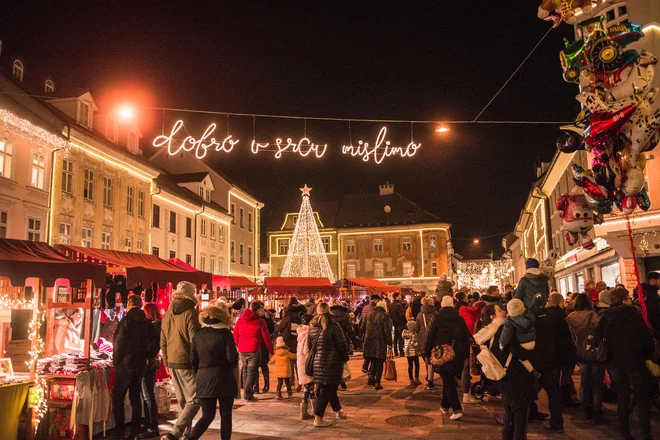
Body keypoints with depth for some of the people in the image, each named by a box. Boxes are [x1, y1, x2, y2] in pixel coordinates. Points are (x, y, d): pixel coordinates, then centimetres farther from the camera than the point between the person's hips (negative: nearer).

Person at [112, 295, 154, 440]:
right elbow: (151, 342, 6)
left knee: (118, 398, 2)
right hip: (140, 363, 6)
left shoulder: (126, 320, -11)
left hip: (126, 363, -6)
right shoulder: (146, 322, 5)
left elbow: (119, 342, -13)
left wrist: (116, 360, -3)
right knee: (135, 397, 11)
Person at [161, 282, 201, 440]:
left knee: (183, 401, 18)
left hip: (172, 362, 7)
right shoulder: (190, 313, -13)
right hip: (187, 362, -7)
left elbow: (163, 342, 13)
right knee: (193, 401, -3)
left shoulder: (167, 314, 8)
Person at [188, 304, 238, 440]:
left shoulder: (198, 334, 4)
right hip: (224, 379, -4)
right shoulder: (224, 333, -8)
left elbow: (193, 359, 5)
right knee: (225, 415, 9)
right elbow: (232, 358, -12)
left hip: (204, 379, 4)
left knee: (207, 416, 12)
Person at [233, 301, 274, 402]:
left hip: (242, 351, 5)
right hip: (254, 350, -5)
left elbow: (235, 335, 13)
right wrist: (271, 351, 6)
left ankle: (246, 393, 22)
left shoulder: (240, 320, 6)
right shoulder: (260, 321, -6)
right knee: (252, 373, 1)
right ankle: (248, 395, -1)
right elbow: (266, 338, -3)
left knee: (245, 371, 18)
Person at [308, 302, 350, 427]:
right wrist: (345, 357, 4)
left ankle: (338, 411, 36)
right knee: (327, 389, 0)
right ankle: (318, 418, -1)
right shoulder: (333, 326, -13)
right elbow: (341, 344, -11)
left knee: (329, 387, 20)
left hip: (318, 361, 6)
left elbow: (309, 345, 10)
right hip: (332, 361, -6)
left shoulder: (312, 327, 3)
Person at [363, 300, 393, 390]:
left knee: (373, 362, 17)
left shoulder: (370, 315, 11)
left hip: (369, 341, 5)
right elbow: (387, 330, -9)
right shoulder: (384, 315, -7)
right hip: (380, 342, -4)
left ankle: (371, 377, 4)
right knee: (379, 363, 3)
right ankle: (377, 382, 0)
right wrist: (389, 342, -5)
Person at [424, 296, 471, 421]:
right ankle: (445, 405, 31)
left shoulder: (437, 319, -6)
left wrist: (427, 354, 3)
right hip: (458, 354, 4)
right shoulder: (460, 319, 4)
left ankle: (457, 409, -14)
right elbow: (466, 338, 7)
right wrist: (466, 355, 14)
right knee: (449, 379, 19)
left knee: (448, 381, -2)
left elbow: (430, 337, -6)